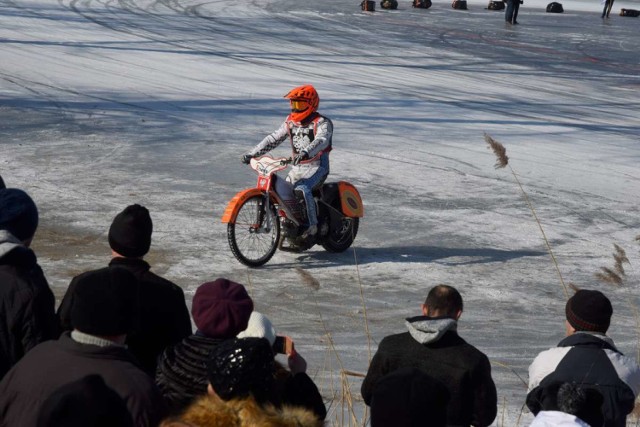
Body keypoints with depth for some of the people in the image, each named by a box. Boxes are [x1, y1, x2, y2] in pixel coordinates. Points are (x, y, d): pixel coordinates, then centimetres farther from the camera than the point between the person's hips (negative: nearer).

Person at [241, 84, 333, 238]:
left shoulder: (322, 122, -11)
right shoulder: (290, 121, 11)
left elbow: (321, 140, -31)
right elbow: (273, 138, 10)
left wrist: (306, 152, -51)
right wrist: (252, 153, 1)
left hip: (317, 167, -7)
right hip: (298, 167, 7)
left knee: (301, 189, -31)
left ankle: (312, 225, -25)